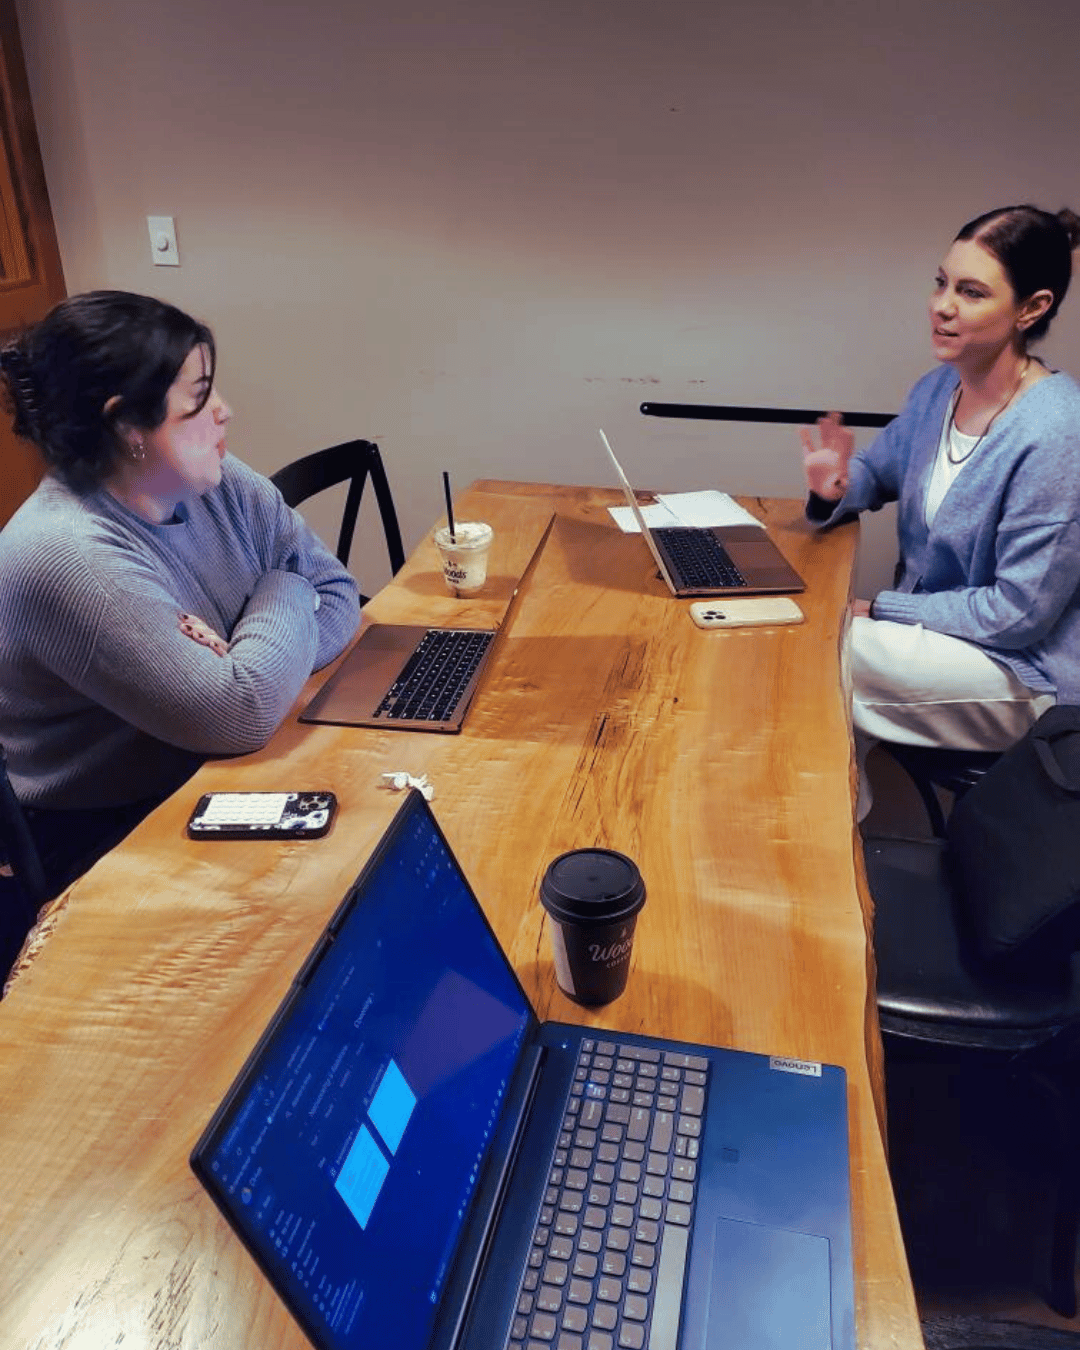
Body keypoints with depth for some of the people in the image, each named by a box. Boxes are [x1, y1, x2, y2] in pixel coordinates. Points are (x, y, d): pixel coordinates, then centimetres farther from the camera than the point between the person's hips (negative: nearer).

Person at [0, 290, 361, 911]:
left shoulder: (218, 481, -4)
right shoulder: (66, 558, -28)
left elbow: (338, 591, -2)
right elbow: (242, 716, -31)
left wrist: (250, 674, -20)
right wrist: (285, 598, -13)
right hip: (113, 841, -7)